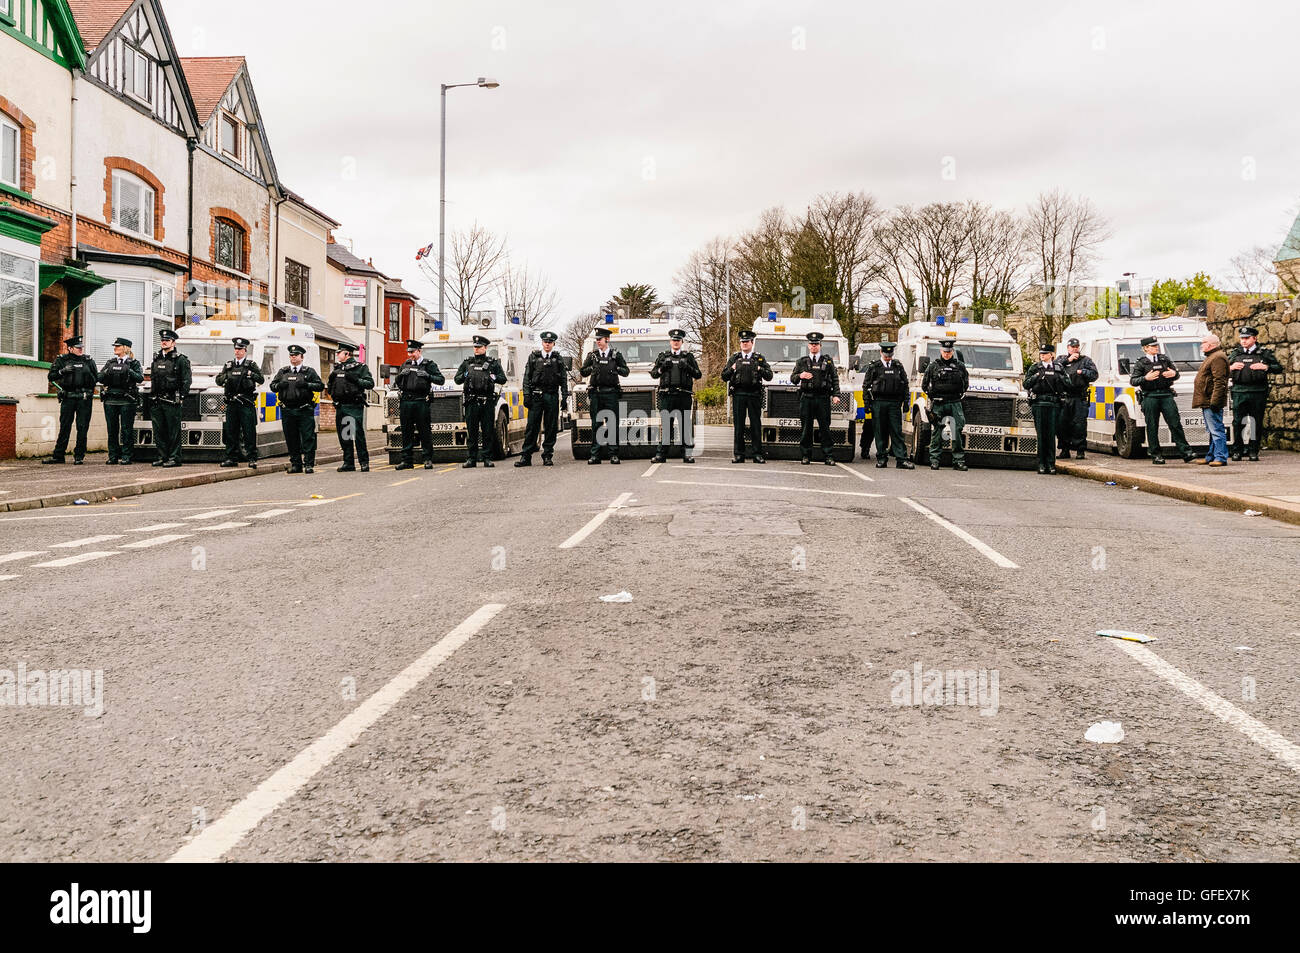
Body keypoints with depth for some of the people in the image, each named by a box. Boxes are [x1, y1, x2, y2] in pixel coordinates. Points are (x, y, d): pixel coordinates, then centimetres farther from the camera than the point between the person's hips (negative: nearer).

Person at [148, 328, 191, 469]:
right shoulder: (156, 359, 16)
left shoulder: (181, 360, -3)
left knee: (173, 430, -3)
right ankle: (162, 456, 15)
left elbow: (187, 380, -5)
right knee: (159, 430, 8)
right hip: (157, 401, 6)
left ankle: (174, 457, 2)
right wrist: (152, 397, 15)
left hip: (172, 400, -6)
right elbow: (152, 379, 22)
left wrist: (181, 397, -11)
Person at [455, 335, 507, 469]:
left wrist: (493, 377, -9)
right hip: (471, 402, 1)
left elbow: (503, 379, 9)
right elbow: (457, 379, 15)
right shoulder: (466, 363, 15)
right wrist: (464, 376, -4)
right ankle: (471, 459, 6)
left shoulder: (493, 363, 11)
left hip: (488, 402, -1)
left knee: (488, 431, 0)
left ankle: (487, 458, 6)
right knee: (472, 431, 2)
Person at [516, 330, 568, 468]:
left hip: (552, 396, 1)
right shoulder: (533, 357, 9)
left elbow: (564, 379, 9)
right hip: (536, 396, -1)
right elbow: (527, 377, 6)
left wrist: (564, 397, 0)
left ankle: (548, 456, 9)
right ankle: (526, 457, -1)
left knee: (551, 428, 2)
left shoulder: (558, 359, 11)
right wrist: (526, 395, -3)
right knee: (532, 427, -3)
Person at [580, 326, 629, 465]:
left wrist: (616, 369, -11)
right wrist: (591, 368, -6)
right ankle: (595, 455, 3)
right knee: (596, 424, 1)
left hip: (611, 392, -1)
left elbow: (626, 372, 7)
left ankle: (614, 454, 2)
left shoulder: (616, 355, 8)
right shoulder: (592, 355, 12)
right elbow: (582, 372, 13)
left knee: (612, 424, -2)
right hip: (596, 393, 1)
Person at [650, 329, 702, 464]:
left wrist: (688, 368, -8)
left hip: (684, 395, 0)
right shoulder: (663, 356, 16)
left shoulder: (688, 357, 13)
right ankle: (661, 454, 2)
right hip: (666, 395, 1)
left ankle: (687, 453, 3)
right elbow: (653, 374, 16)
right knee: (665, 424, -1)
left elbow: (698, 375, 9)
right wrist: (662, 368, -3)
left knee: (685, 424, 0)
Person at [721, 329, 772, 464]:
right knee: (738, 425, 0)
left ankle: (757, 454, 3)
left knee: (756, 425, -1)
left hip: (754, 394, 0)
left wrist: (760, 370, -8)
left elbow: (769, 376, 8)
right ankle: (738, 454, 4)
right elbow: (724, 377, 12)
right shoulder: (734, 358, 14)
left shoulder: (759, 358, 12)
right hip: (738, 394, 1)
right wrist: (732, 369, -5)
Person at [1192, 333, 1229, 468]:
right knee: (1212, 431, 15)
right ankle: (1211, 456, 20)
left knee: (1216, 430, -10)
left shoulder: (1218, 358, -14)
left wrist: (1214, 401, -26)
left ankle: (1221, 457, -10)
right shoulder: (1211, 357, 21)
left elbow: (1219, 382, -22)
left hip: (1212, 402, -11)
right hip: (1207, 402, 11)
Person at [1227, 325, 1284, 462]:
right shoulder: (1235, 354, 12)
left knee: (1256, 423, 2)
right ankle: (1237, 451, 7)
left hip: (1258, 393, -1)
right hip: (1239, 392, 1)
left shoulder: (1264, 353, 7)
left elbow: (1279, 368, 8)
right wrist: (1230, 367, -3)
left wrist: (1265, 367, -9)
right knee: (1238, 422, -2)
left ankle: (1253, 452, 10)